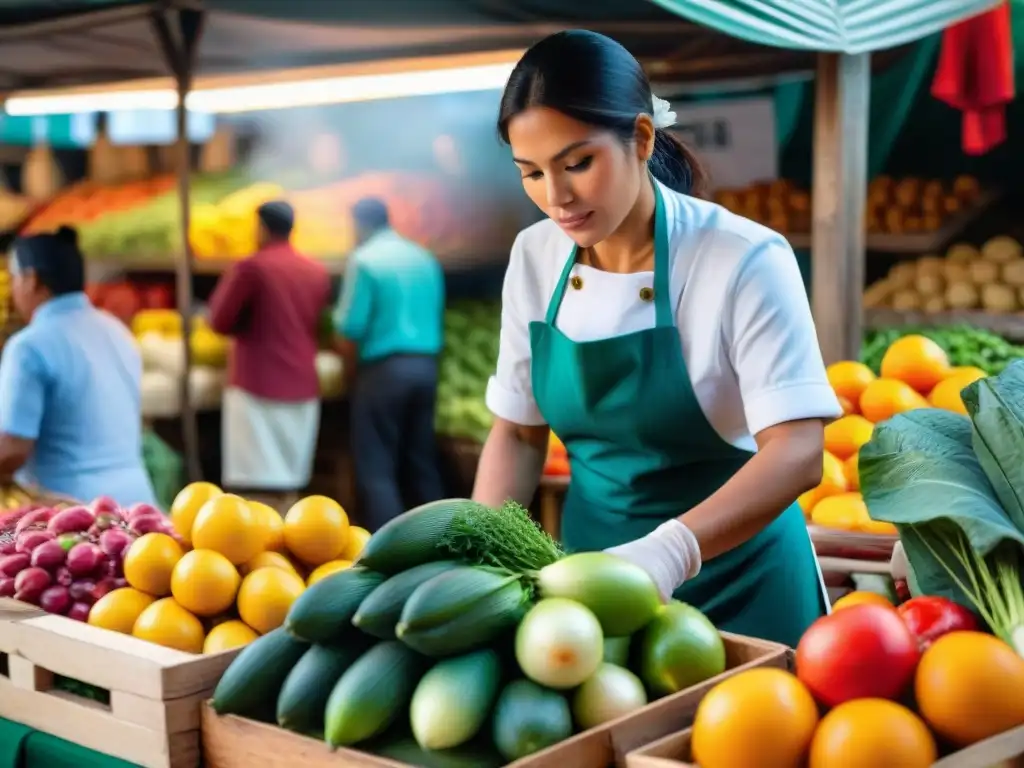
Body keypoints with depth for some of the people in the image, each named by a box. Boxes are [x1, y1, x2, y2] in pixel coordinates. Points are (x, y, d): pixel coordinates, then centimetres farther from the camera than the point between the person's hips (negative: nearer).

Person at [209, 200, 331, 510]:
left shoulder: (251, 267, -9)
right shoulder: (317, 272, 9)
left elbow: (219, 321, -4)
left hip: (257, 386, -6)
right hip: (302, 387, 6)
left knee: (256, 483, -6)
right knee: (289, 482, 10)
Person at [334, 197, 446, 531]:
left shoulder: (364, 259, -8)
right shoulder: (425, 259, 11)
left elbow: (351, 326, -11)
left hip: (384, 368, -6)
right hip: (425, 366, 6)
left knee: (375, 468, -2)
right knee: (422, 463, 14)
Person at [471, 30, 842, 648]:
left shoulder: (744, 260, -19)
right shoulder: (535, 258, -4)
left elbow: (798, 452, -26)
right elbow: (518, 431, 3)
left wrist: (670, 551, -41)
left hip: (731, 578, -4)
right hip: (597, 563, 5)